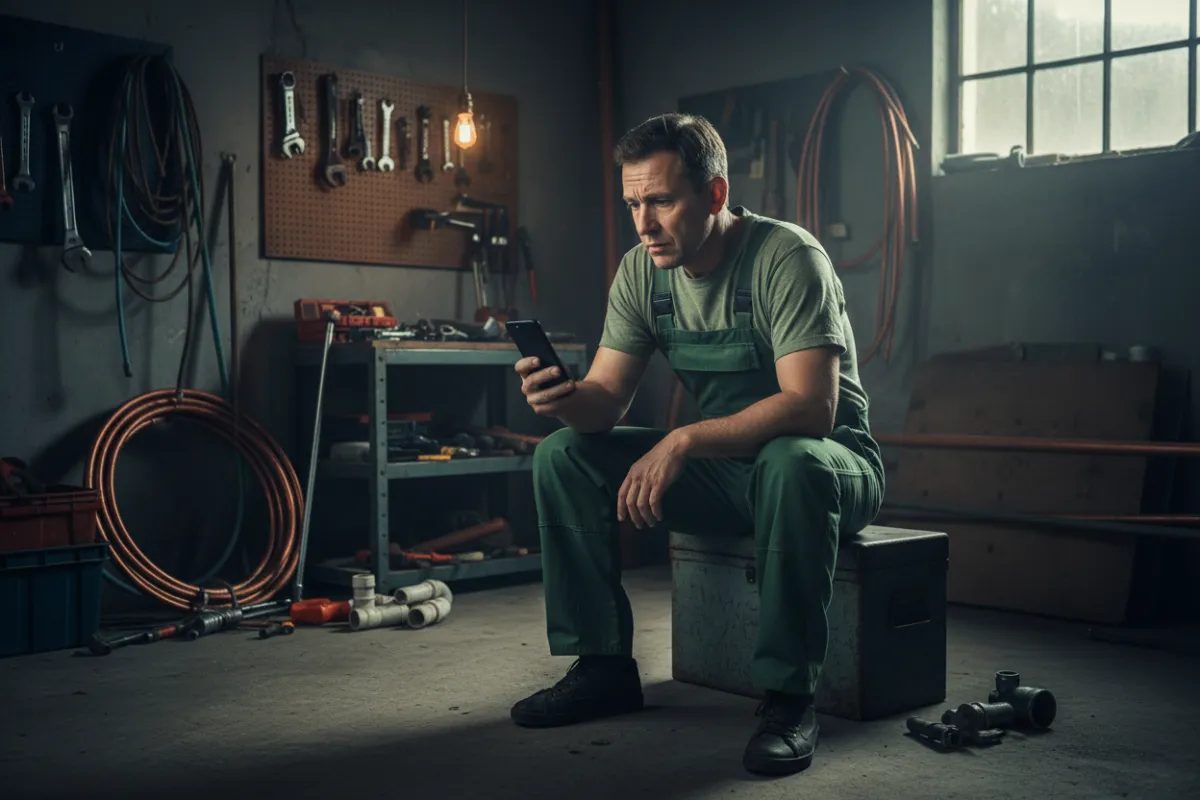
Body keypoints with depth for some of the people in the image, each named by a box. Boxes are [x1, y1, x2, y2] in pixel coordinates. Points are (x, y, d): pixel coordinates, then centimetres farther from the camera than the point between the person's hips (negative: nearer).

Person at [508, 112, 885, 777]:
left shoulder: (787, 258, -21)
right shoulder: (643, 269, -2)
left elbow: (812, 406, -31)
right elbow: (606, 399, -4)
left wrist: (684, 442, -38)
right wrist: (562, 397, -28)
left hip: (828, 463, -6)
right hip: (724, 465, 6)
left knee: (792, 464, -42)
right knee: (563, 455, -8)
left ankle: (788, 694, -26)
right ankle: (603, 666, -2)